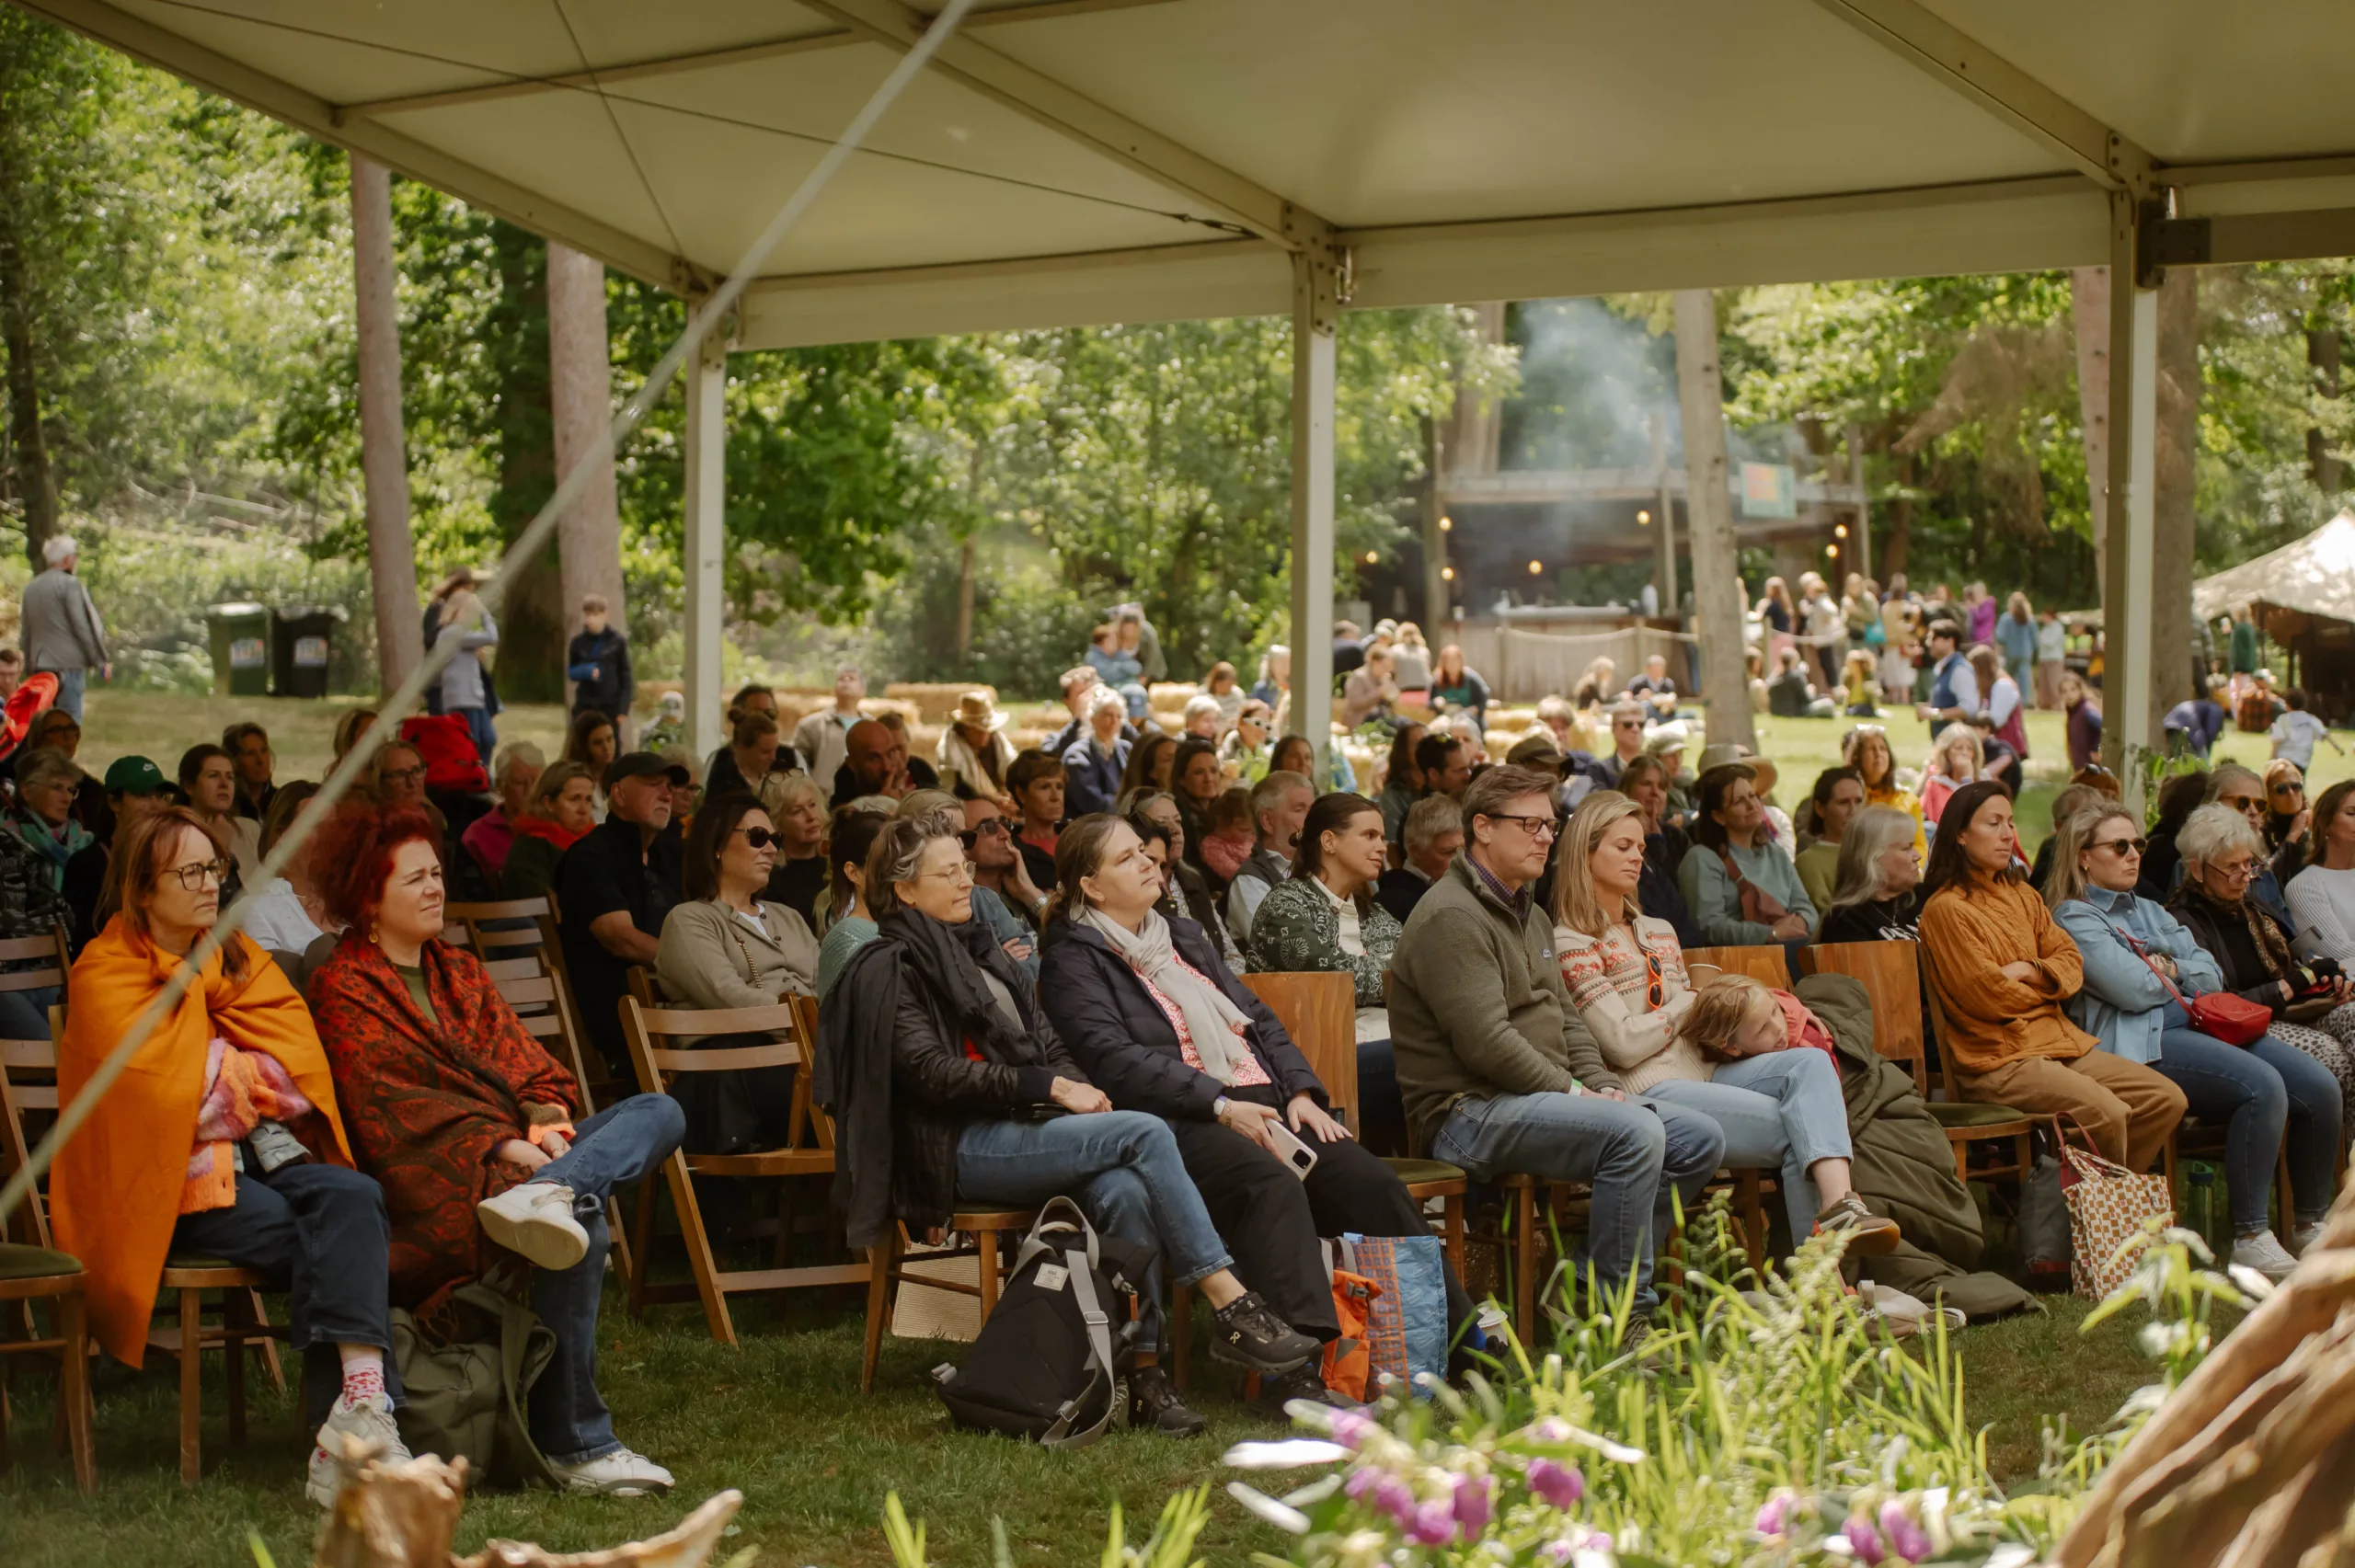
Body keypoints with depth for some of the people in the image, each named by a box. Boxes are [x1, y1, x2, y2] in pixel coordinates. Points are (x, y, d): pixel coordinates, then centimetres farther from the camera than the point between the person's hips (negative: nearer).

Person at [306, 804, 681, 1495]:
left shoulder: (460, 971, 26)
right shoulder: (343, 990, 3)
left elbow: (522, 1061, 19)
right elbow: (393, 1111, -8)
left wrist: (544, 1117, -6)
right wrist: (503, 1148, -19)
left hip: (519, 1148, 8)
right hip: (435, 1183, -8)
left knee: (660, 1112, -14)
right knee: (584, 1216, -34)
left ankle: (543, 1197, -45)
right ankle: (574, 1448, -31)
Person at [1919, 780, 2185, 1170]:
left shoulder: (2021, 894, 17)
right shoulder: (1947, 908, -9)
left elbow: (2070, 959, 12)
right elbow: (1988, 996, -13)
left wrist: (2027, 971, -9)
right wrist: (2047, 987, 4)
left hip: (2059, 1040, 9)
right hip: (1997, 1058, -9)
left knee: (2166, 1100, -3)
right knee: (2106, 1112, -29)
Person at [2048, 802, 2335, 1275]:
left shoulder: (2150, 911, 28)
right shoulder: (2074, 917, 2)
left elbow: (2211, 976, 18)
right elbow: (2133, 990, -12)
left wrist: (2168, 967, -1)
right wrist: (2179, 979, 7)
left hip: (2199, 1025, 8)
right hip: (2141, 1045, -8)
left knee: (2320, 1086, -11)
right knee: (2263, 1086, -32)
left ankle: (2311, 1224, 2)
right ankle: (2249, 1240, -28)